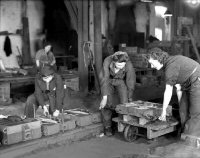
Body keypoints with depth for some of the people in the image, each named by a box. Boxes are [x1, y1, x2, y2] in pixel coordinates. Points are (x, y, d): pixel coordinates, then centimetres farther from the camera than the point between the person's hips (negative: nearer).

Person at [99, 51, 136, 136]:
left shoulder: (129, 65, -33)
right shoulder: (107, 61, -34)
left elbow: (130, 83, -22)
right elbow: (104, 79, -32)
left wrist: (130, 99, -15)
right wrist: (104, 98, -34)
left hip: (122, 81, 0)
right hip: (108, 80, 0)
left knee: (125, 103, -17)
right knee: (107, 103, -15)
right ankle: (107, 127, 0)